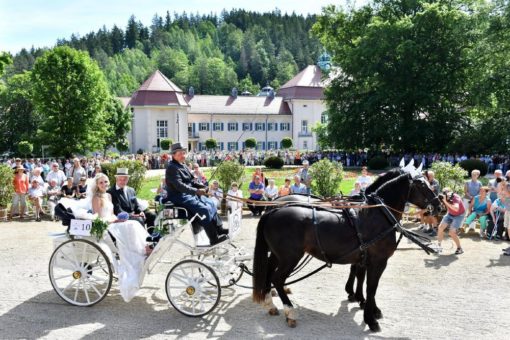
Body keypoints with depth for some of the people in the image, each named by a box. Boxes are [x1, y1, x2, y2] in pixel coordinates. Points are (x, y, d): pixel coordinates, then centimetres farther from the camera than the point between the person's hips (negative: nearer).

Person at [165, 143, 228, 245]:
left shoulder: (183, 166, 14)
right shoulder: (172, 168, -15)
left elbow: (191, 181, 20)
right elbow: (179, 185, -26)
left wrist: (203, 187, 3)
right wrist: (196, 191, -32)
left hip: (189, 194, 10)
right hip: (179, 197, -10)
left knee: (211, 203, 8)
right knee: (204, 209, -21)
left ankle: (218, 229, 14)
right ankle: (214, 238, -19)